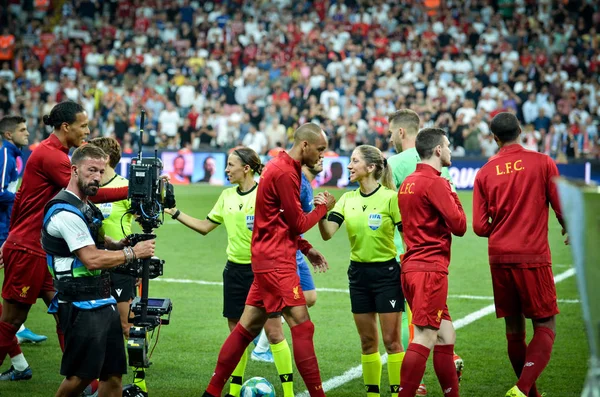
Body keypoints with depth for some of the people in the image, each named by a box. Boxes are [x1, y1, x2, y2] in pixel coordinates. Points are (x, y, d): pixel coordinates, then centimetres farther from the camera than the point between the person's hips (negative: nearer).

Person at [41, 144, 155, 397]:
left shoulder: (85, 206, 15)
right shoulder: (65, 212, -16)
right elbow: (92, 260, -21)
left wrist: (118, 245, 11)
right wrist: (132, 252, -12)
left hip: (103, 302, 9)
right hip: (81, 306, -9)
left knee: (113, 374, 7)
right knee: (81, 376, -4)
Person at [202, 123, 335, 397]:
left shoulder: (282, 168, 16)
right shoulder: (285, 173, -16)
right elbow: (298, 223, -13)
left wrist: (307, 249, 14)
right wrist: (323, 207, 3)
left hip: (268, 259, 10)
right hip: (276, 261, -10)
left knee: (248, 327, 12)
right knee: (302, 326, -9)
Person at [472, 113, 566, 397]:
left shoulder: (484, 173, 4)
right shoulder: (542, 163, -3)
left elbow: (480, 227, 2)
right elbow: (562, 208, -3)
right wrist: (568, 229, 20)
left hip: (499, 258, 4)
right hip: (533, 256, -3)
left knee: (514, 330, 13)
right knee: (546, 328, 2)